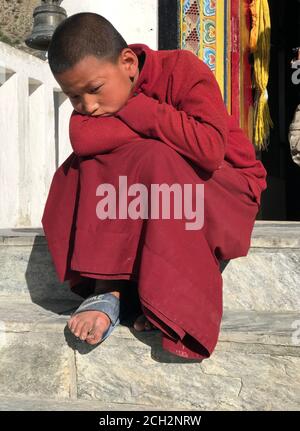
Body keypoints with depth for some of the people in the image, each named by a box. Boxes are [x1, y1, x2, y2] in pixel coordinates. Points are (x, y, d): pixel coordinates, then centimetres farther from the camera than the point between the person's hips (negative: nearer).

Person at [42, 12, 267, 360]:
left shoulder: (182, 68, -19)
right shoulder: (91, 96, -3)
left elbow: (210, 149, -35)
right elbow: (83, 140, -27)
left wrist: (136, 109, -29)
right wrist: (166, 133, -27)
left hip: (224, 186, -5)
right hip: (153, 187, 5)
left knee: (155, 161, -34)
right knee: (83, 170, -17)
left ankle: (176, 299, -24)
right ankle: (106, 289, -20)